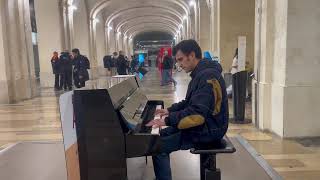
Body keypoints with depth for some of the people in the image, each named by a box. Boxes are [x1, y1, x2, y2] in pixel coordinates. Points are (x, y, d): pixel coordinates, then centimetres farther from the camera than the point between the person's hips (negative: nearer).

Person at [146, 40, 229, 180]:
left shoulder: (208, 76, -23)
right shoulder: (200, 74, 11)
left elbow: (197, 113, -31)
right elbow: (189, 102, 22)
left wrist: (167, 120, -26)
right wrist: (170, 111, 11)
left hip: (208, 130, -10)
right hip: (201, 124, 10)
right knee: (161, 135, 14)